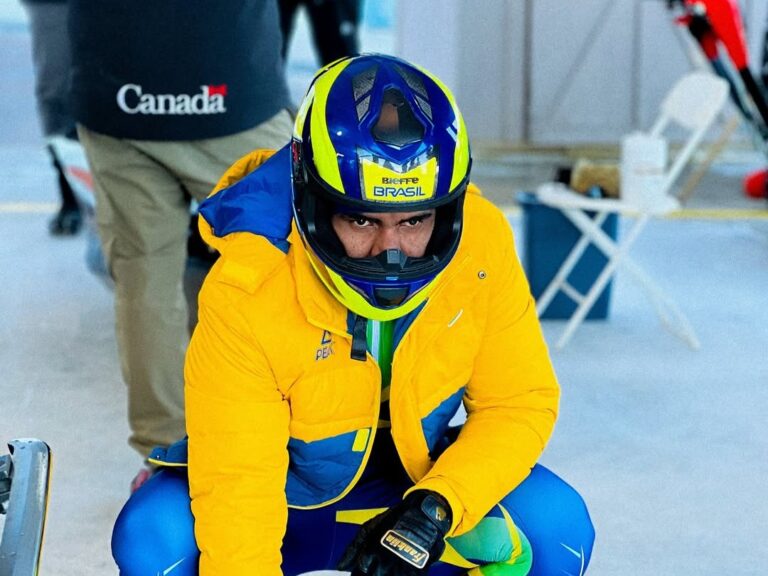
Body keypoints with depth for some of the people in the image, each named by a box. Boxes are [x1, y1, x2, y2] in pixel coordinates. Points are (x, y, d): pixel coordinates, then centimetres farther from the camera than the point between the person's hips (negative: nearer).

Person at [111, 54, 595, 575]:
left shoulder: (482, 244, -21)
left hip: (415, 484, 2)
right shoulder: (245, 291, -30)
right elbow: (234, 487, -29)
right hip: (285, 499, -2)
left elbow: (520, 403, -13)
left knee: (555, 523, -22)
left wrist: (436, 508, -28)